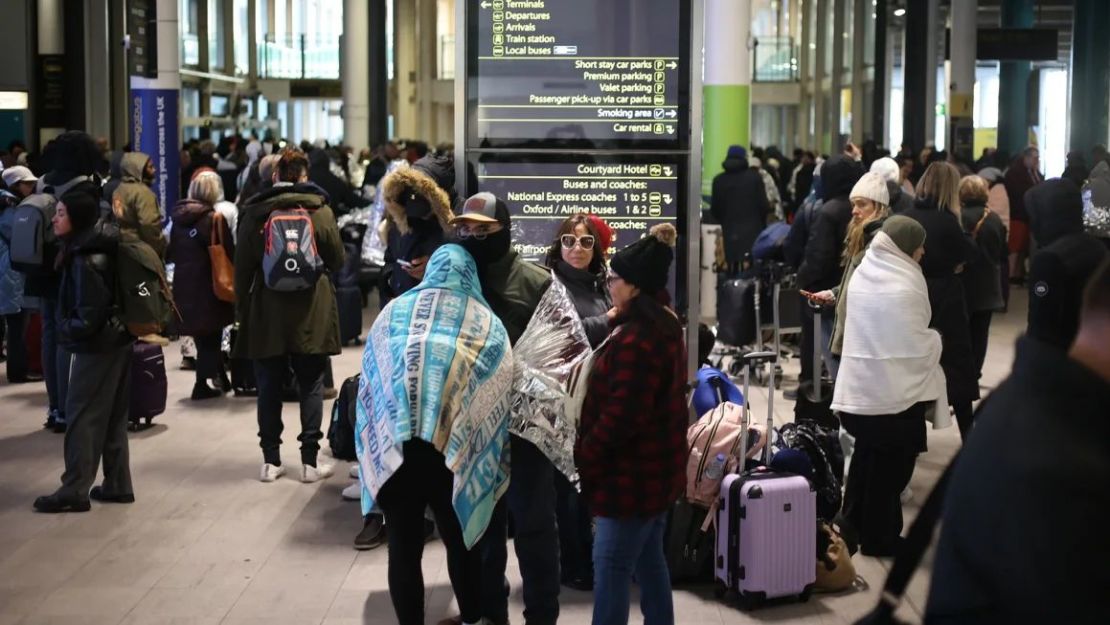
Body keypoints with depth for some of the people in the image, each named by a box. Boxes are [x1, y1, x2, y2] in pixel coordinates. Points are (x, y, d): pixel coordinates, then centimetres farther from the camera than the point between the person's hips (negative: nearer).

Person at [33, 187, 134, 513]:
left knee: (82, 416, -2)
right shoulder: (102, 248, 7)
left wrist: (65, 329, -8)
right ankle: (117, 485, 20)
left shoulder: (85, 259, -21)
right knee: (112, 417, 14)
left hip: (97, 346, -9)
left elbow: (89, 316, -23)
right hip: (118, 340, 9)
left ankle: (74, 491, 2)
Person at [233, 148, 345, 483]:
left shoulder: (254, 213, -2)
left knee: (269, 387, 8)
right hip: (311, 314, -1)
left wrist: (241, 308, 8)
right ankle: (310, 461, 6)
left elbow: (242, 267, -1)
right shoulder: (320, 210, -5)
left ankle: (271, 460, 12)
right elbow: (337, 260, 0)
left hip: (266, 314, 1)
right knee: (310, 386, 6)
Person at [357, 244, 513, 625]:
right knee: (461, 543, 17)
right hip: (455, 454, 0)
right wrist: (495, 466, 12)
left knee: (404, 549, 6)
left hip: (391, 450, 0)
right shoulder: (488, 325, 9)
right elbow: (499, 399, 6)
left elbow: (368, 384, 14)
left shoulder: (393, 313, 12)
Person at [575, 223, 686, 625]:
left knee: (611, 567, -3)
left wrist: (584, 457, -14)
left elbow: (620, 416, -25)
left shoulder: (636, 339, -23)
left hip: (630, 475, -10)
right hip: (655, 469, 10)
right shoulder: (663, 326, 9)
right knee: (649, 561, 18)